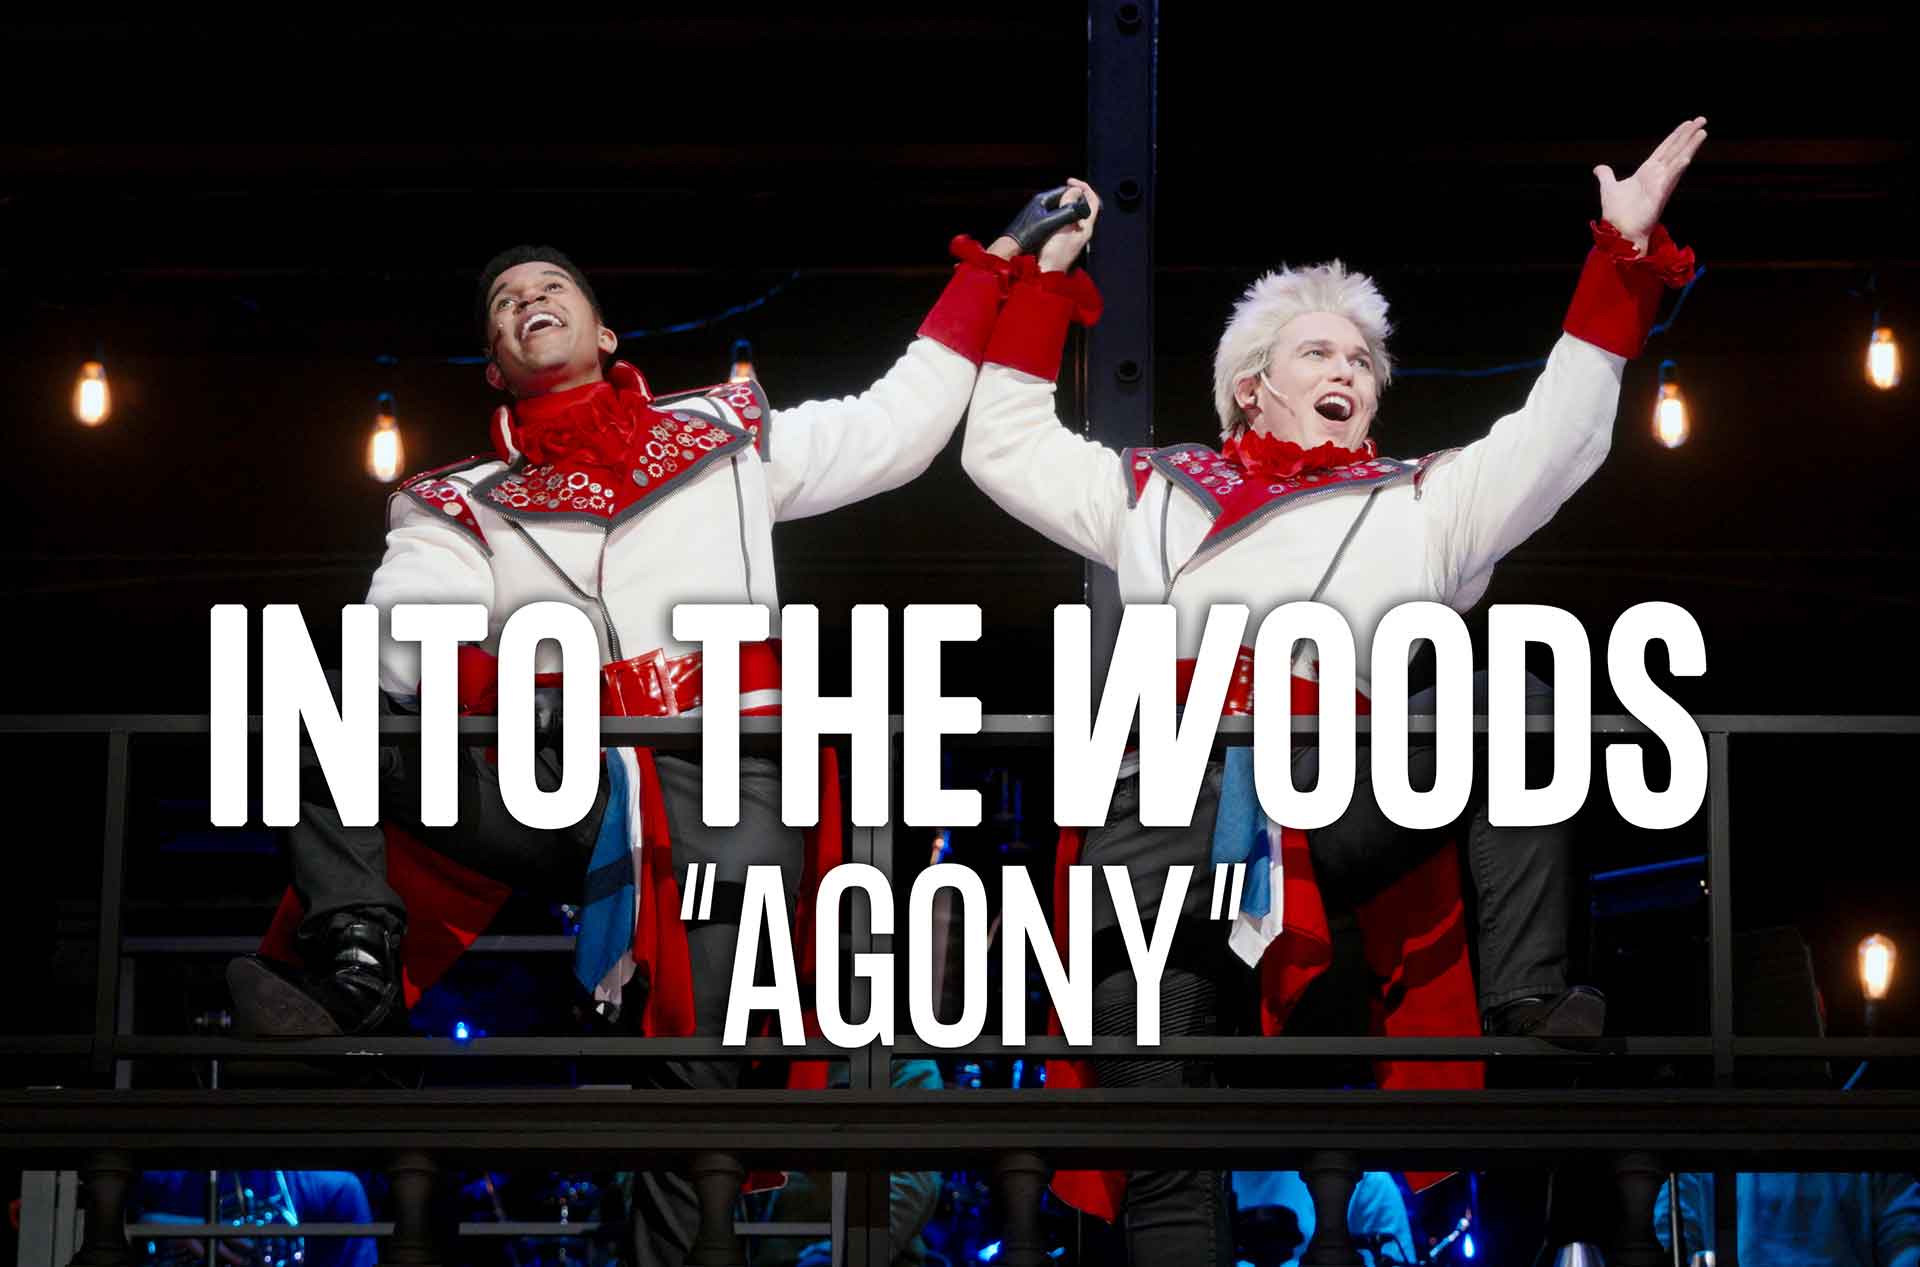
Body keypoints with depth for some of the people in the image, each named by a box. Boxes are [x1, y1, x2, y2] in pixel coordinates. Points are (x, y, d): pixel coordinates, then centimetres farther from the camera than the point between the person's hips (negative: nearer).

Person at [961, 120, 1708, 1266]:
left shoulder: (1421, 502, 25)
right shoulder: (1159, 488, 29)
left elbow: (1560, 431, 18)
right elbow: (1004, 448, 31)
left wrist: (1625, 256, 13)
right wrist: (1043, 285, 30)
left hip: (1341, 801, 0)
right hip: (1161, 814, 1)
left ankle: (1527, 1010, -26)